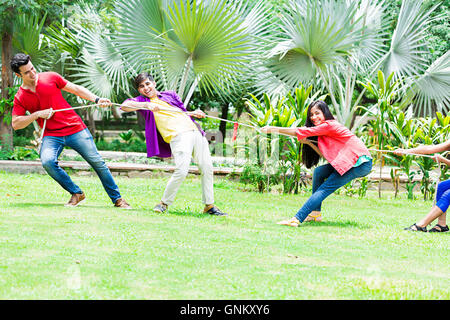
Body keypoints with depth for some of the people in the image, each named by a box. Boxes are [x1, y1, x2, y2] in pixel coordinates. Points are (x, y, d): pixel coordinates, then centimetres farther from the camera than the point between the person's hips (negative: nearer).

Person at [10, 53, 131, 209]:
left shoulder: (51, 78, 2)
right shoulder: (20, 98, 2)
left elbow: (76, 89, 8)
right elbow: (16, 124, 0)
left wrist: (96, 100, -4)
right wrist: (38, 114, -11)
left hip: (75, 128, 0)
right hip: (51, 135, 0)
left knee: (97, 162, -3)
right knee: (47, 161, -28)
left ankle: (117, 199, 12)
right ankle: (76, 193, -10)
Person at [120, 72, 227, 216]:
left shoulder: (170, 95, 25)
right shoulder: (142, 101, 12)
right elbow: (124, 106, -6)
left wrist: (194, 113, 13)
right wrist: (146, 105, -15)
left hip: (195, 130, 5)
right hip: (177, 136, -5)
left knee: (207, 168, 2)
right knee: (181, 171, -22)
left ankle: (209, 205, 13)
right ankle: (164, 203, -6)